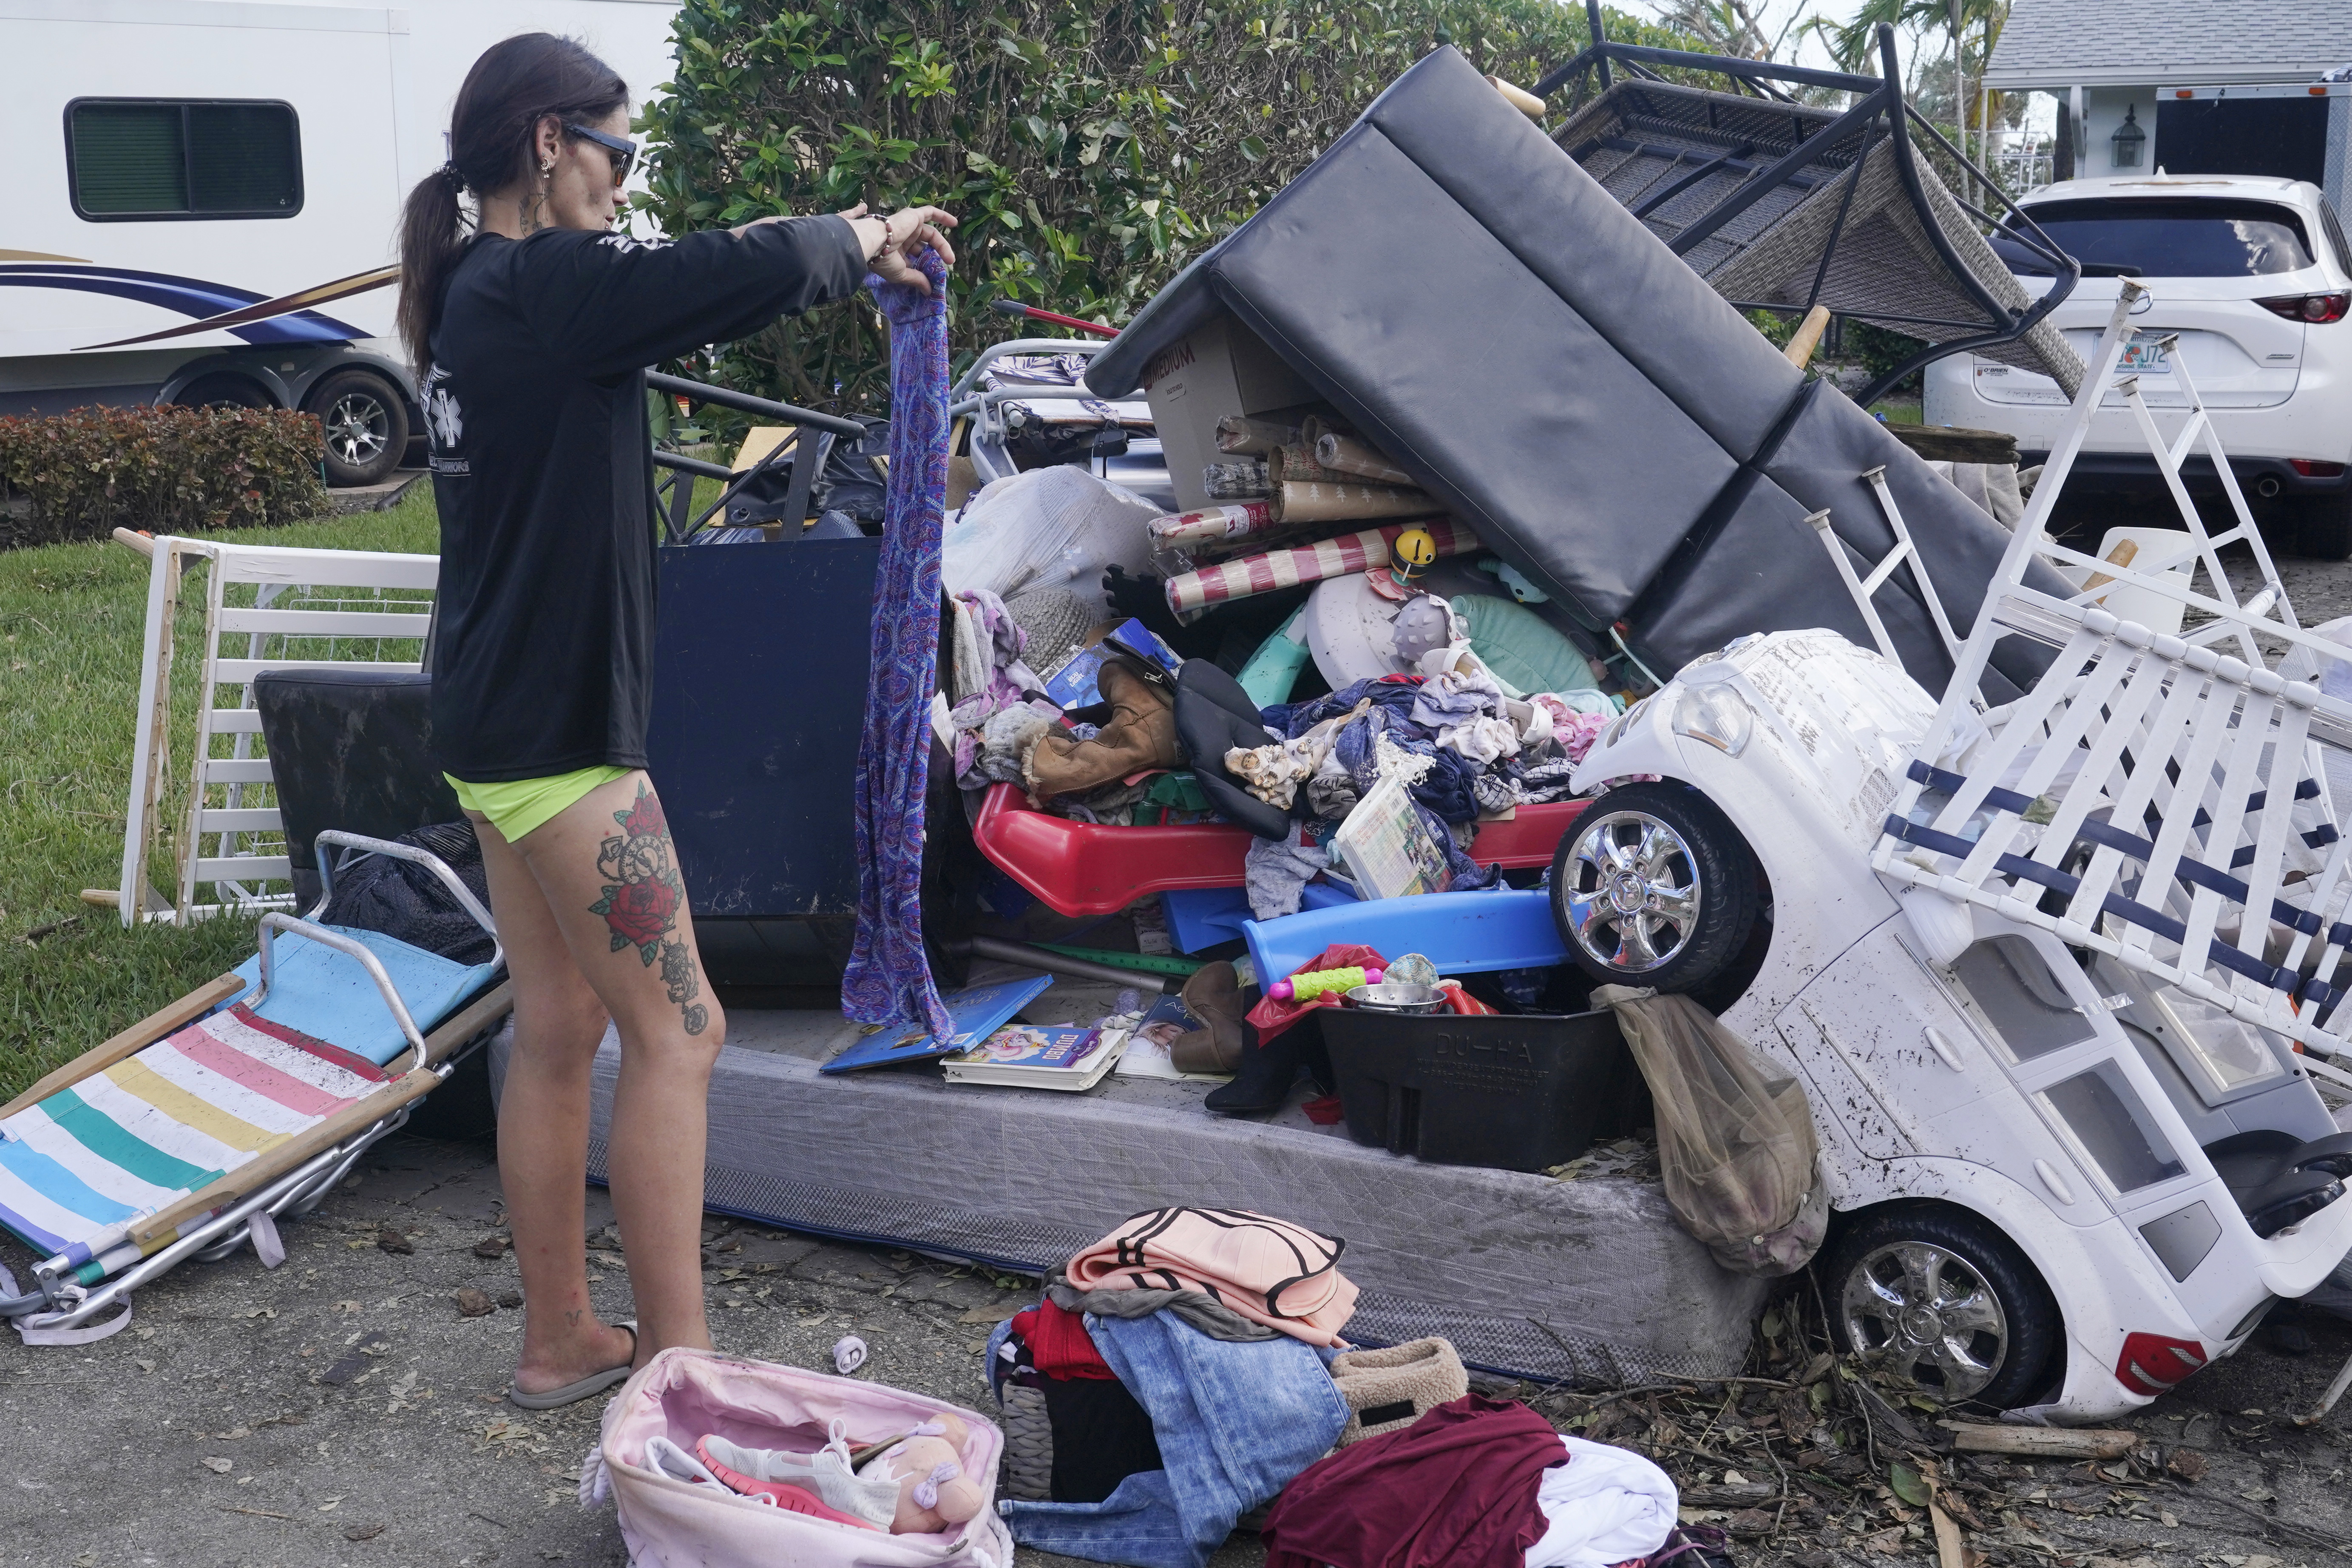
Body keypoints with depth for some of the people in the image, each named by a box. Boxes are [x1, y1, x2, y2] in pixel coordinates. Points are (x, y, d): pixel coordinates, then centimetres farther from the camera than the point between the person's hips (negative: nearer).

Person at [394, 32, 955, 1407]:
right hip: (561, 728, -10)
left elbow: (687, 289, 21)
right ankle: (677, 1363, 4)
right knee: (674, 1031, -3)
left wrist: (850, 257, 15)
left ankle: (562, 1341, 25)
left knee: (559, 1032, 15)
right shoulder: (548, 287, -18)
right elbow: (758, 274, -24)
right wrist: (865, 234, -2)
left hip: (501, 722, 10)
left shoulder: (480, 294, 11)